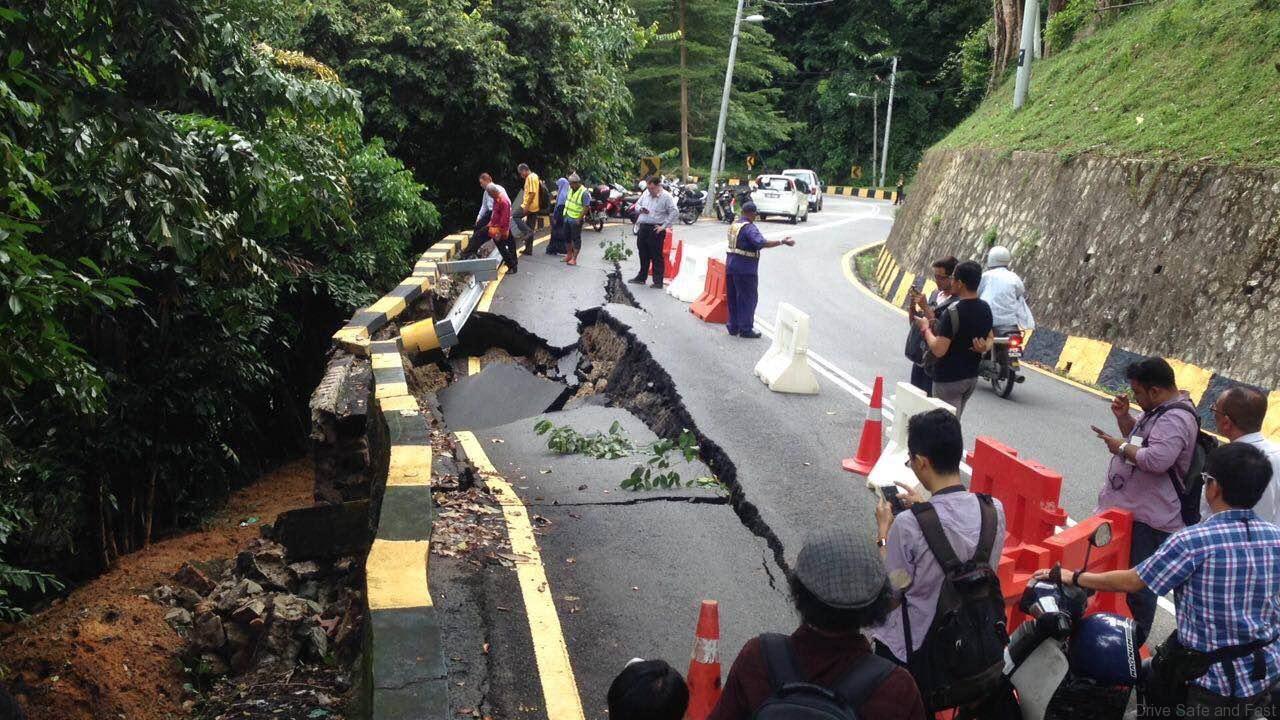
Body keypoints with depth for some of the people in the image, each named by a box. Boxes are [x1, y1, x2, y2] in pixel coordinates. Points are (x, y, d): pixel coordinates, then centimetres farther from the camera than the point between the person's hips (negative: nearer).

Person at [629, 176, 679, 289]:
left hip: (655, 230, -6)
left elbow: (675, 213, -13)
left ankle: (658, 281, 3)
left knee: (656, 256, -2)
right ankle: (641, 277, 28)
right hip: (642, 228, 6)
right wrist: (640, 209, -3)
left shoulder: (666, 196, -9)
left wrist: (664, 226, -14)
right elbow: (637, 205, 22)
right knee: (643, 254, 16)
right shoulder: (646, 193, 10)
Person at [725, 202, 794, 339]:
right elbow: (761, 242, -30)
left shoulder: (733, 226, 12)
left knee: (733, 298, 14)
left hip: (731, 266, 8)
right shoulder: (750, 228, -16)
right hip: (745, 269, -8)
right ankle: (746, 329, 4)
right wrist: (782, 242, -29)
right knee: (748, 298, 1)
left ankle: (733, 327, 21)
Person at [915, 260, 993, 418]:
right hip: (972, 377, 8)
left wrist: (925, 328, -10)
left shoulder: (953, 311, -23)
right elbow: (989, 338, 18)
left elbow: (939, 350, -24)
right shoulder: (985, 309, 4)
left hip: (949, 379, -8)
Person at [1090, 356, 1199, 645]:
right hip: (1129, 509, 11)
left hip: (1147, 519, -11)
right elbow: (1138, 436, 24)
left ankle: (1135, 640, 14)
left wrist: (1120, 447, -19)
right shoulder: (1160, 411, 11)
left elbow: (1157, 459, -34)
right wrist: (1123, 416, 6)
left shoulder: (1176, 419, -22)